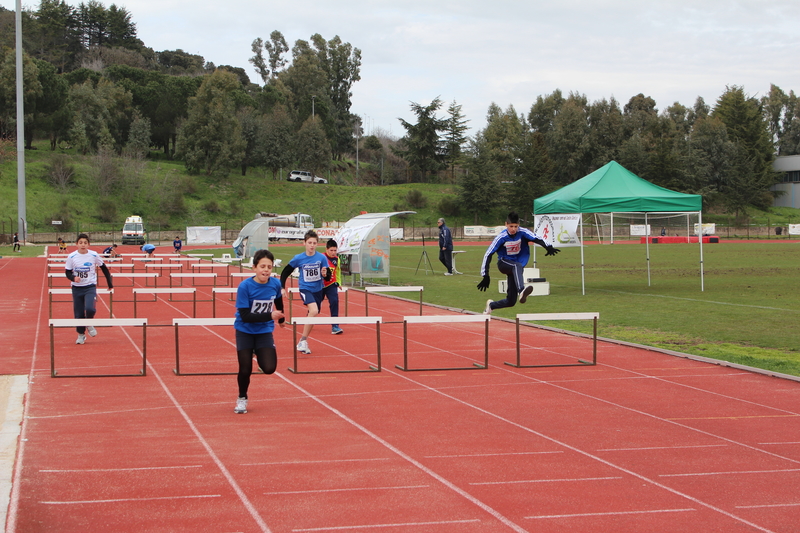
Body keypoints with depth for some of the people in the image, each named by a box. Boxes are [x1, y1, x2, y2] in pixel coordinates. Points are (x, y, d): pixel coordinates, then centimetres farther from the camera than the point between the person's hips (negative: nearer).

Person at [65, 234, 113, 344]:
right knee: (78, 313, 3)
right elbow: (67, 272, 1)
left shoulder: (94, 255, -5)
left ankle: (89, 324, 10)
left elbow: (104, 269, 7)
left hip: (90, 287, -1)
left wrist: (110, 284, 8)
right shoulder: (72, 257, -6)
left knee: (89, 308, -23)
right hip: (77, 288, 1)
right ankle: (81, 335, 23)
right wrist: (73, 278, -22)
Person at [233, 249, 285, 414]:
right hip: (245, 332, -2)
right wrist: (270, 316, -34)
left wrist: (281, 318, 29)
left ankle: (259, 354, 24)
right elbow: (245, 316, -26)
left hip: (264, 332, 2)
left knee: (269, 368, -13)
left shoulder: (275, 284, -11)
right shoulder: (245, 286, -23)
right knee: (245, 369, -5)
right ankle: (242, 399, 25)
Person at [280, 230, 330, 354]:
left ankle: (303, 342, 30)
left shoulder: (322, 258, -6)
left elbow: (328, 277, -4)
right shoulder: (298, 258, -9)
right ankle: (303, 340, -19)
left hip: (317, 290, 3)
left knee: (312, 316, 12)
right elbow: (285, 272, 4)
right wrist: (282, 287, -2)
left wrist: (325, 274, -26)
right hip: (305, 289, -3)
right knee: (314, 311, -27)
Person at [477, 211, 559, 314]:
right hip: (503, 263, -3)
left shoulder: (522, 232, -11)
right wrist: (485, 276, -17)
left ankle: (491, 305, 26)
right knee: (517, 266, -39)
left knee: (511, 302, -2)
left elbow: (536, 238, -27)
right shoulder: (501, 237, -15)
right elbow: (488, 254, -13)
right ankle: (521, 291, -61)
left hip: (515, 269, 3)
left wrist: (548, 247, -48)